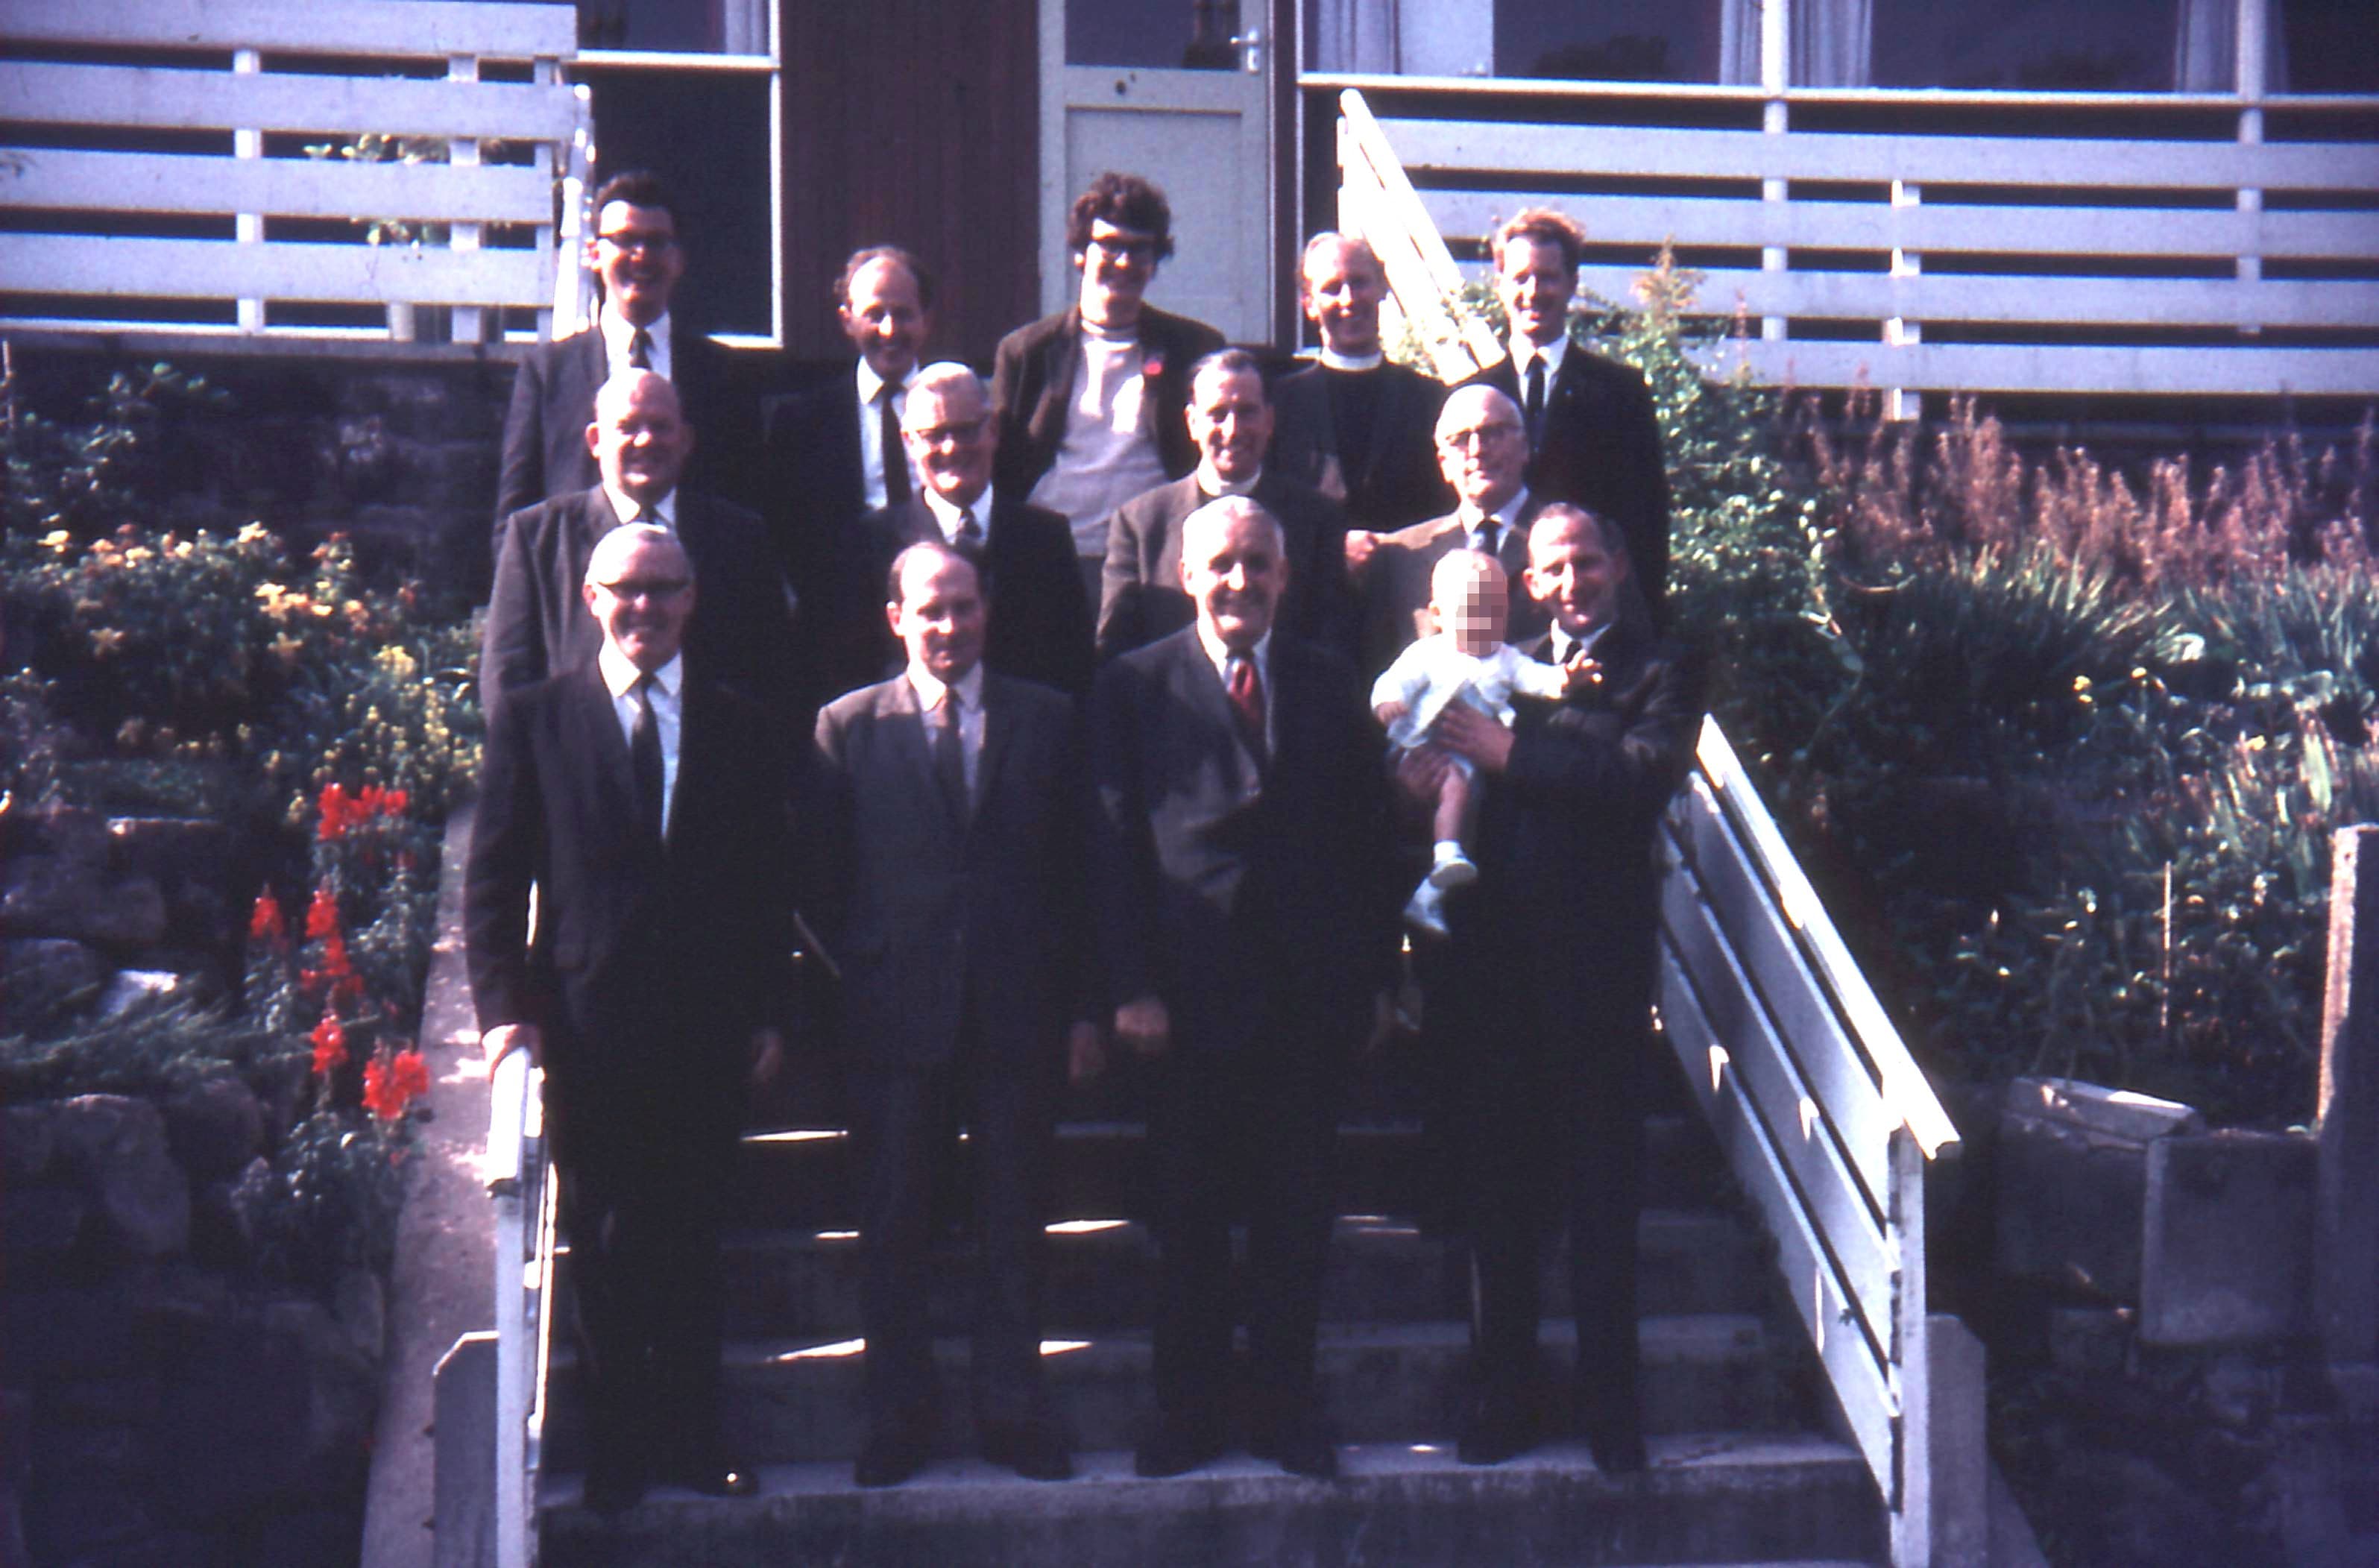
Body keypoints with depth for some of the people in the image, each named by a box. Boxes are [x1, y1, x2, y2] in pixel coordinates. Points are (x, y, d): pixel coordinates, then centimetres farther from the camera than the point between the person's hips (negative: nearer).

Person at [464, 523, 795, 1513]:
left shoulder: (739, 729, 10)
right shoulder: (533, 720, 4)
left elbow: (769, 884, 11)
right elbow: (493, 881, 2)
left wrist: (767, 1013, 4)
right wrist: (504, 1005, -9)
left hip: (708, 1031, 2)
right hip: (588, 1024, -2)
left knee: (692, 1244, 8)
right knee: (605, 1249, 4)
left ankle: (691, 1441, 17)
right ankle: (617, 1454, 12)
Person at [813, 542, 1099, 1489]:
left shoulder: (1047, 721, 8)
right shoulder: (849, 727, 5)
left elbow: (1077, 867, 7)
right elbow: (829, 876, 4)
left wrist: (1082, 1004, 2)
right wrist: (845, 990, -3)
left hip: (1019, 1011, 1)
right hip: (897, 1011, -1)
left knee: (1013, 1220, 7)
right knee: (893, 1224, 5)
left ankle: (1012, 1412, 16)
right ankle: (898, 1419, 14)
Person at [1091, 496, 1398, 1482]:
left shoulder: (1332, 687, 10)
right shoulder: (1136, 689, 2)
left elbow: (1368, 837, 10)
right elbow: (1114, 848, -1)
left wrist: (1377, 976, 4)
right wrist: (1131, 987, -9)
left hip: (1310, 992, 2)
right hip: (1190, 990, -2)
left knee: (1297, 1210, 7)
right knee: (1187, 1214, 5)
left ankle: (1288, 1410, 17)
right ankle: (1188, 1415, 15)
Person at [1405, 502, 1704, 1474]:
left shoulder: (1660, 671, 4)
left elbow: (1647, 774, -15)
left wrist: (1514, 754, -16)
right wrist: (1417, 779, -14)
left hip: (1596, 963, -4)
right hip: (1487, 963, 4)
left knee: (1603, 1189, 1)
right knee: (1494, 1184, 9)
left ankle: (1610, 1402, 8)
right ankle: (1501, 1394, 18)